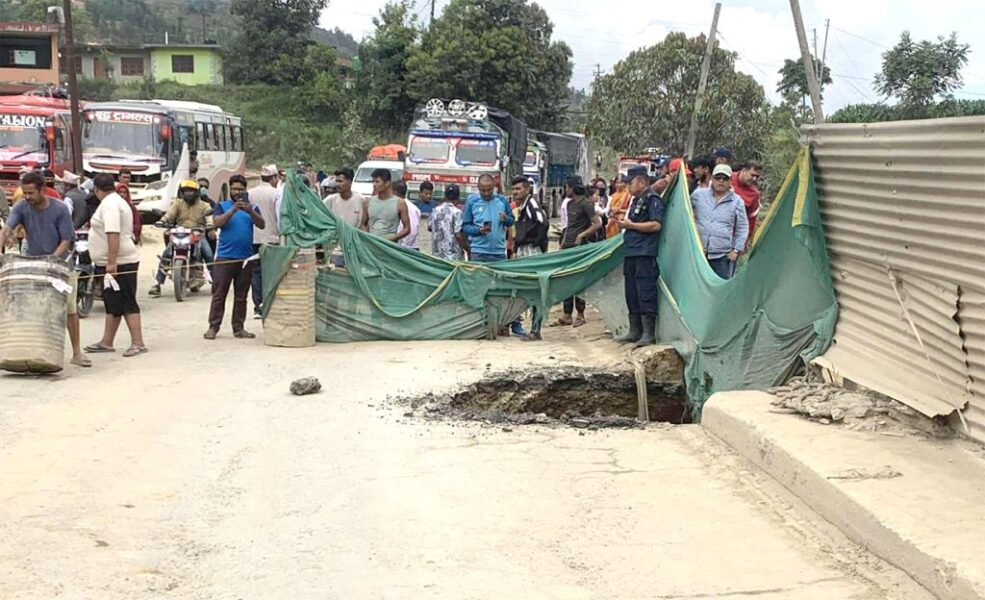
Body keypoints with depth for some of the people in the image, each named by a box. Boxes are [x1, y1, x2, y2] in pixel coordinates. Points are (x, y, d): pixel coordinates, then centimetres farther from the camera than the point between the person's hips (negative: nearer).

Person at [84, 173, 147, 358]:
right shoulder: (118, 201, 18)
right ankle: (106, 342, 19)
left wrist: (112, 262, -29)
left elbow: (113, 234, -26)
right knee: (112, 303, 13)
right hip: (114, 263, 10)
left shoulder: (109, 204, -15)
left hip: (119, 264, -10)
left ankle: (138, 343, -8)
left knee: (127, 303, -9)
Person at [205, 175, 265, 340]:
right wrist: (234, 209, -20)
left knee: (241, 297, 7)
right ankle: (213, 327, 2)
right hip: (225, 257, -2)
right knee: (218, 295, -2)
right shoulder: (222, 206, 8)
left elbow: (262, 225, -4)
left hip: (246, 258, 2)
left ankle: (239, 328, 12)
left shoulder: (252, 207, 12)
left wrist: (250, 211, -22)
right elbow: (216, 222, -9)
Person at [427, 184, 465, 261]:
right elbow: (458, 235, -16)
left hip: (437, 253, 6)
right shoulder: (456, 212, -13)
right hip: (453, 255, -6)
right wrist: (466, 249, -4)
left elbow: (429, 227, 15)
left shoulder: (436, 210, 3)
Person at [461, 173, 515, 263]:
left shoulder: (502, 200, 6)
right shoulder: (471, 201, 1)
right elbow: (465, 226, 2)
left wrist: (506, 219, -9)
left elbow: (512, 221, 13)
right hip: (478, 252, -2)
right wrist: (478, 230, -16)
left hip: (499, 251, 2)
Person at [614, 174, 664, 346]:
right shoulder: (635, 200, 21)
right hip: (631, 253, 10)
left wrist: (631, 225, -13)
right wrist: (624, 221, 12)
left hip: (645, 254, -10)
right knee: (632, 294, 12)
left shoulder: (653, 200, -8)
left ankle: (649, 333, -6)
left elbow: (656, 225, -18)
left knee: (645, 294, -9)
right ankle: (635, 331, 18)